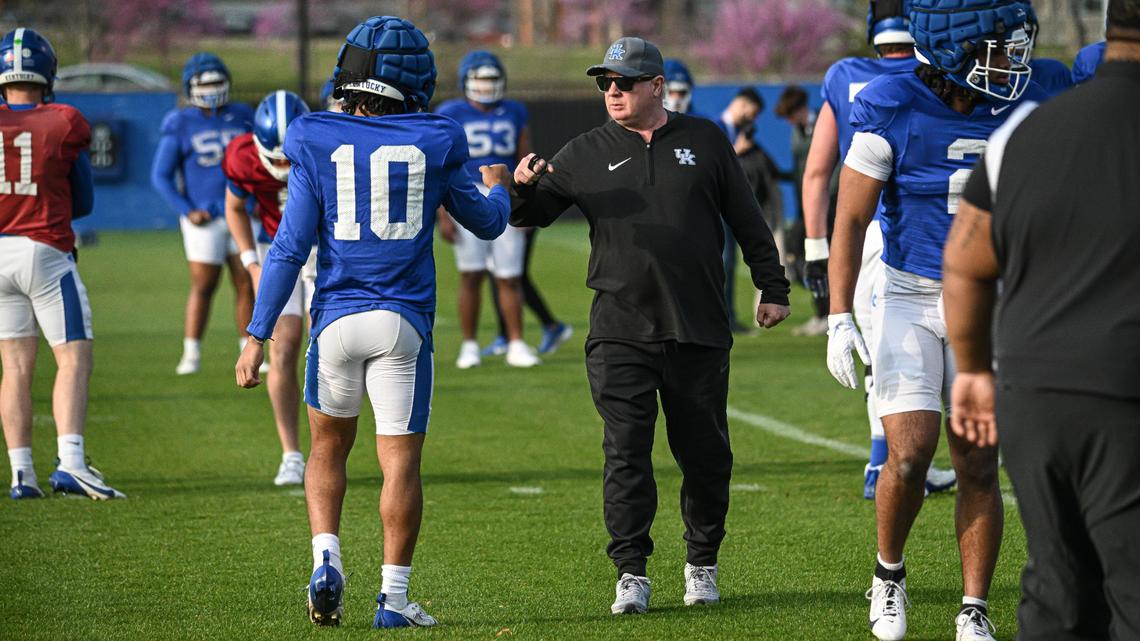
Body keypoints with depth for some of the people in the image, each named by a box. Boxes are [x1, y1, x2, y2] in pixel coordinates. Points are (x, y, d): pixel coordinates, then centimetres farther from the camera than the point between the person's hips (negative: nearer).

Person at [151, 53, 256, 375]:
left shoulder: (241, 118, 8)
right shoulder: (180, 125, -4)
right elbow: (161, 175, -3)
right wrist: (186, 211, -12)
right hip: (205, 219, -3)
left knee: (247, 284, 2)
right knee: (203, 286, -5)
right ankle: (191, 355, 5)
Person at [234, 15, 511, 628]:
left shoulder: (318, 144, -2)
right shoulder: (434, 143, 0)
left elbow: (290, 248, -4)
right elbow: (486, 223, 15)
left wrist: (257, 335, 0)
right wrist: (499, 188, 39)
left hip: (338, 318, 1)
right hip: (404, 322, -1)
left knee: (328, 445, 19)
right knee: (400, 459, 3)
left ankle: (326, 562, 1)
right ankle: (394, 596, 1)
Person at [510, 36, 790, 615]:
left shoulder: (703, 141, 6)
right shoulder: (585, 154, 5)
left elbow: (746, 219, 12)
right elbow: (534, 214, 2)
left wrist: (772, 288, 11)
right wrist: (523, 191, -20)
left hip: (700, 331, 1)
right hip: (619, 333, -1)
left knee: (705, 454, 8)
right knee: (625, 453, -7)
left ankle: (702, 565, 24)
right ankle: (631, 573, -3)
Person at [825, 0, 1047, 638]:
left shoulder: (1022, 108, -3)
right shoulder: (893, 111, -14)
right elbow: (851, 218, -8)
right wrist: (840, 319, -14)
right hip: (910, 302, -3)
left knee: (980, 465, 1)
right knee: (910, 454, -13)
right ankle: (889, 571, 14)